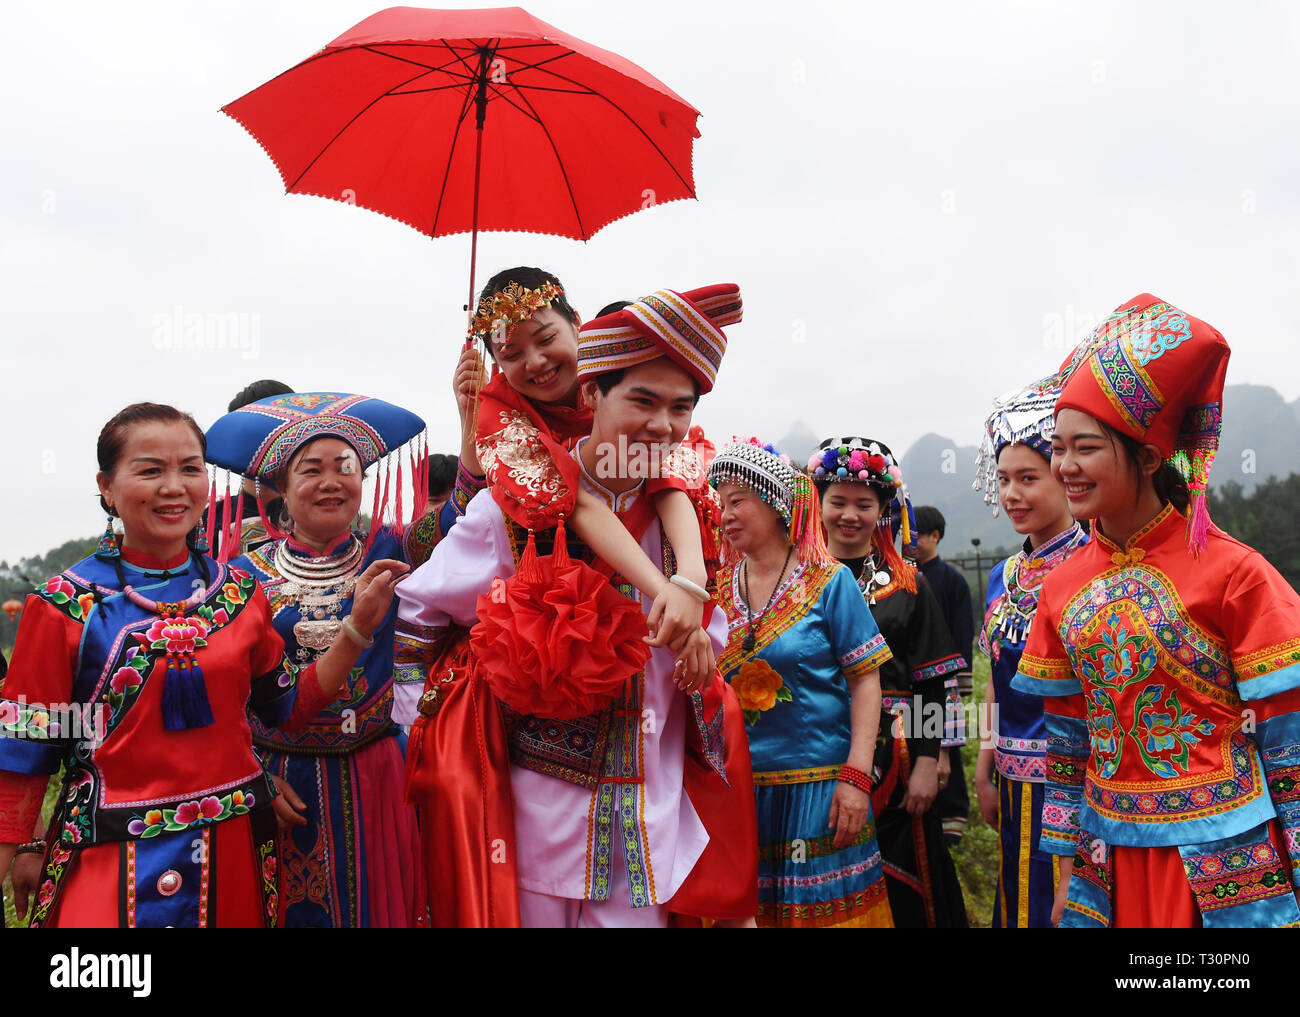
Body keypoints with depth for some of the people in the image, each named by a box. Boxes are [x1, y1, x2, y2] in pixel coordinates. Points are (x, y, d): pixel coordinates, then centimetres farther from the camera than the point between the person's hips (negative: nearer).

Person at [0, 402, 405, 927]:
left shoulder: (240, 592, 3)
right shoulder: (65, 607, -8)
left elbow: (288, 705, 11)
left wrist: (357, 627, 3)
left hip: (235, 849, 4)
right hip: (111, 862, -3)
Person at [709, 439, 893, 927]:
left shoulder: (829, 583, -2)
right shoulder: (716, 590, 8)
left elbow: (865, 680, -5)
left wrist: (855, 776, -13)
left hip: (818, 788, -3)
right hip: (734, 789, 4)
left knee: (821, 908, 0)